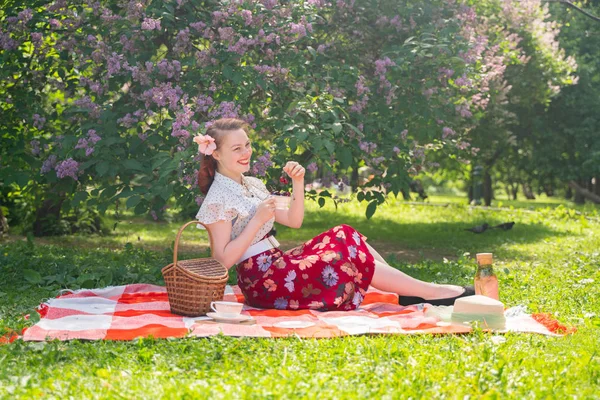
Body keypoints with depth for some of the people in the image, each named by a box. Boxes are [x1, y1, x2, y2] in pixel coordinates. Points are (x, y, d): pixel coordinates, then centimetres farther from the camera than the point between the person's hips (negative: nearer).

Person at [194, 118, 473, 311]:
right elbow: (223, 260, -17)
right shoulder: (219, 198, -12)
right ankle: (430, 292, -11)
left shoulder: (251, 185, 15)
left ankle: (410, 293, -10)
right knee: (348, 257, -16)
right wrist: (258, 221, -21)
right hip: (261, 280, -9)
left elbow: (294, 220, 15)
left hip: (277, 263, 9)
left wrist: (298, 183, 0)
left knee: (344, 237, -6)